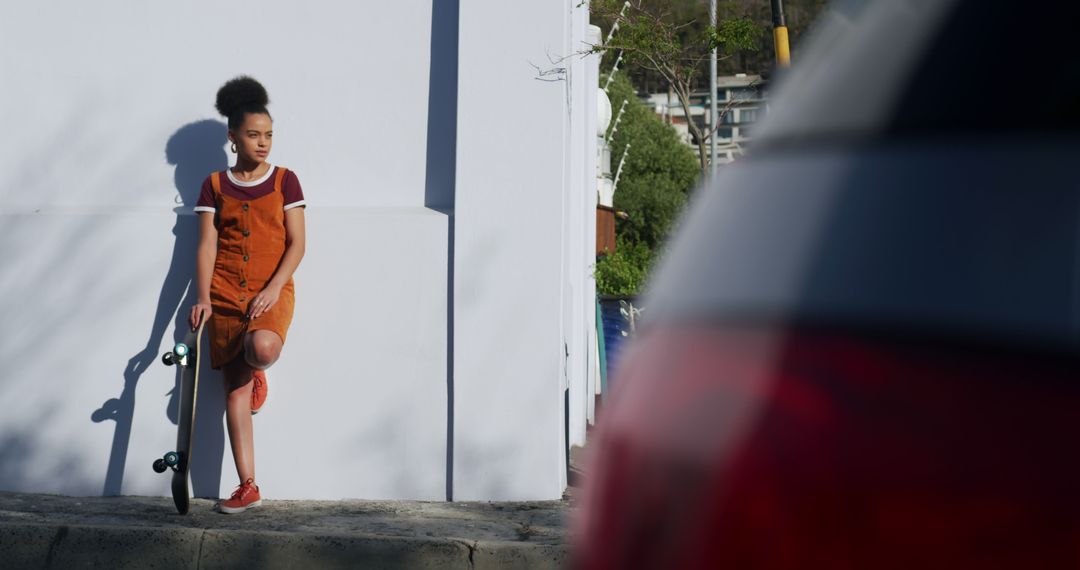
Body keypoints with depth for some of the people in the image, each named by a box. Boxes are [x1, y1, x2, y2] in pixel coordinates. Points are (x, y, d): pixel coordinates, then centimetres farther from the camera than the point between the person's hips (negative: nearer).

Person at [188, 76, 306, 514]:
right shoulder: (215, 186, 7)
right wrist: (203, 297, -9)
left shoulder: (284, 181, 3)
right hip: (225, 293, 2)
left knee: (263, 348, -35)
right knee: (235, 391, 0)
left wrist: (273, 288, -15)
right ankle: (248, 488, 6)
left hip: (272, 292, -2)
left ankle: (257, 370, 5)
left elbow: (297, 243, -2)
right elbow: (206, 245, 3)